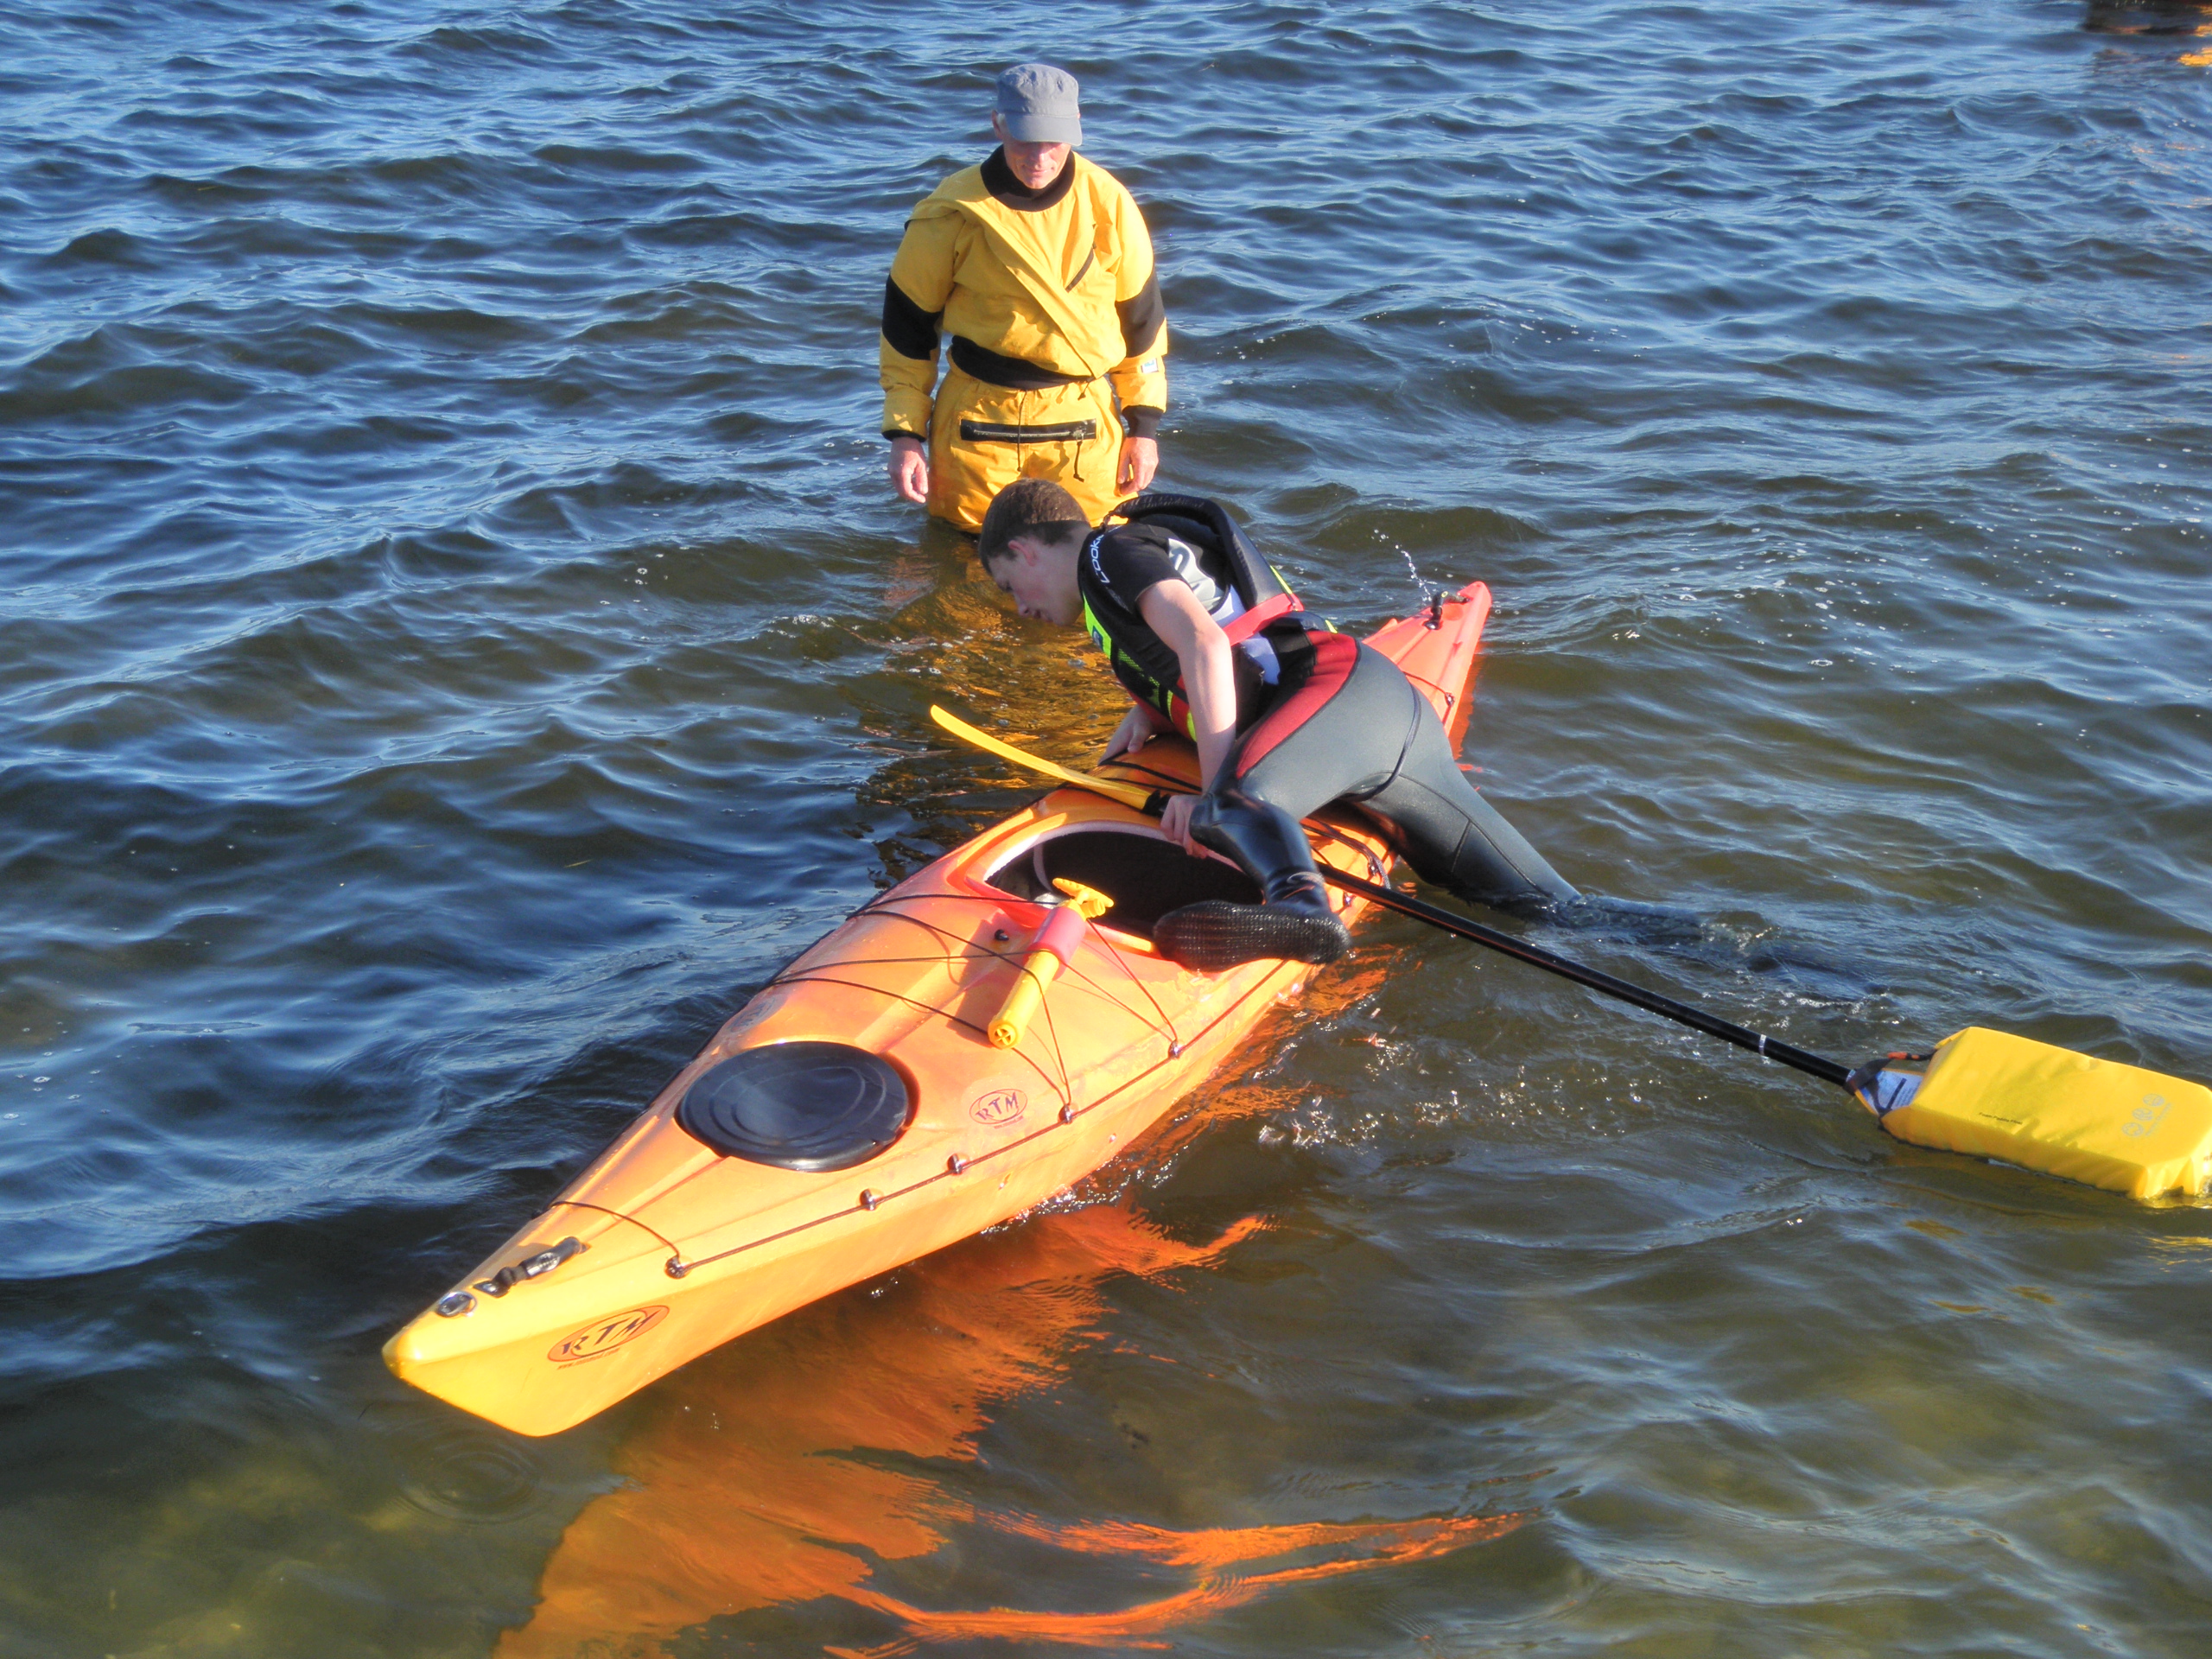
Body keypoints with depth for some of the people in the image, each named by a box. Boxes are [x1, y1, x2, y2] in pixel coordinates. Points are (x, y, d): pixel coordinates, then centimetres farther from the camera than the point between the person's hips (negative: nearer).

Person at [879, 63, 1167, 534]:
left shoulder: (1107, 204, -4)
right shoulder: (952, 213, -8)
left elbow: (1141, 314, 8)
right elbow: (906, 322, 2)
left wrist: (1144, 424, 7)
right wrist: (905, 432, -1)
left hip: (1083, 422, 1)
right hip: (978, 422, -1)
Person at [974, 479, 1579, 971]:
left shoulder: (1108, 551, 3)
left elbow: (1205, 645, -14)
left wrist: (1216, 792, -19)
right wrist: (1149, 713, 15)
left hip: (1342, 686, -10)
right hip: (1393, 708, 10)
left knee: (1236, 799, -38)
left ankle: (1302, 908, -63)